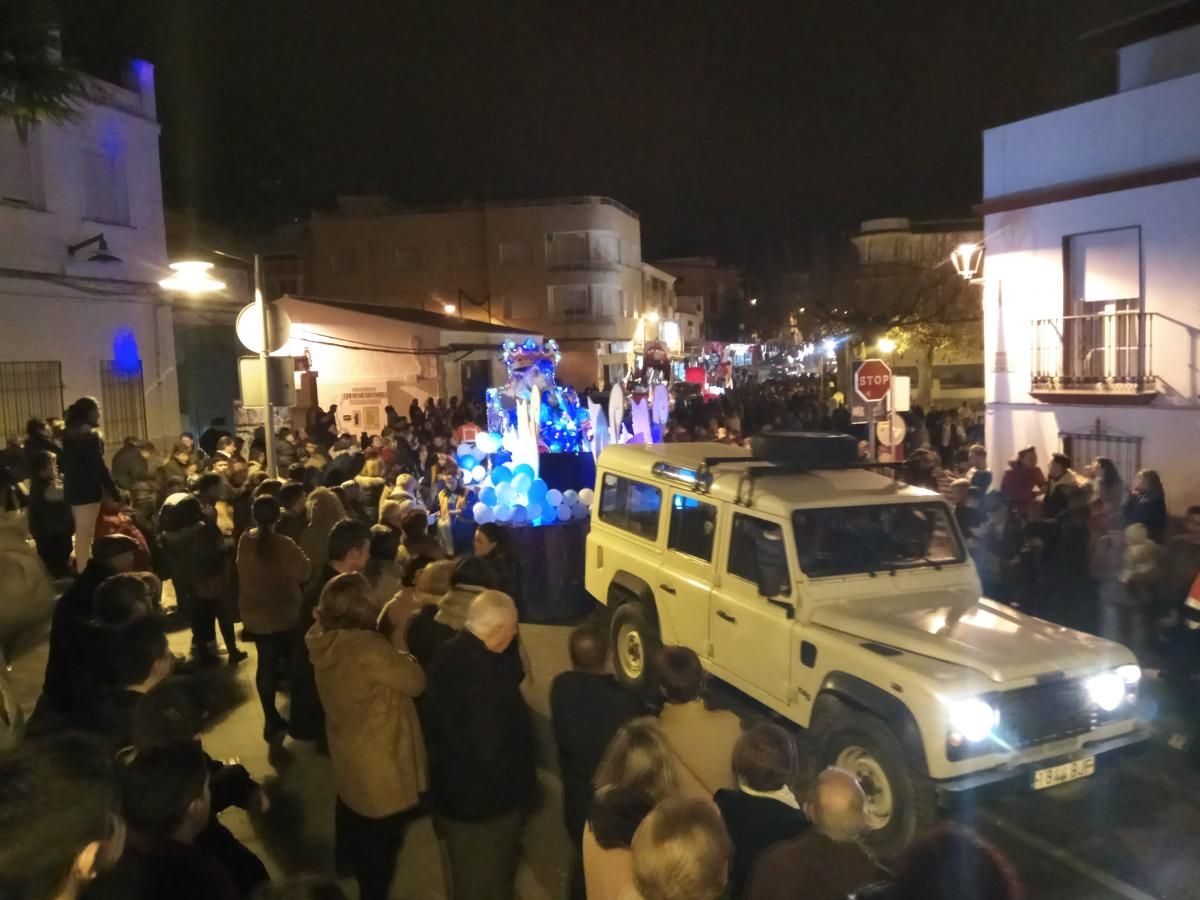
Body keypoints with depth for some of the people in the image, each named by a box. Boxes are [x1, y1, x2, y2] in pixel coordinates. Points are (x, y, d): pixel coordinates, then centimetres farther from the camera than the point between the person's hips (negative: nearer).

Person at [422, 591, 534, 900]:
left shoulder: (448, 654, -4)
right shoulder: (484, 672, -33)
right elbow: (493, 747, -27)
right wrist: (516, 789, -12)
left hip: (453, 789, 8)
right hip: (484, 798, -8)